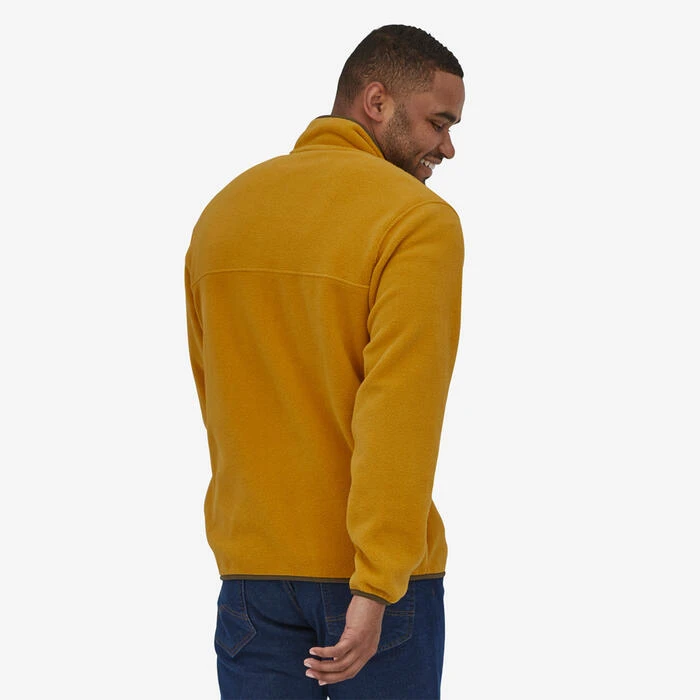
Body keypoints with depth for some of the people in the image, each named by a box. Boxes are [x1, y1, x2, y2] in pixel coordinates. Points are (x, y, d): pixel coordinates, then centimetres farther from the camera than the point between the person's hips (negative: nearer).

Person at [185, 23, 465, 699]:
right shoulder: (418, 219, -11)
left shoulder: (222, 211, 9)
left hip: (251, 567, 5)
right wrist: (376, 589, -22)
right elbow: (401, 410, -20)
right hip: (373, 569, -5)